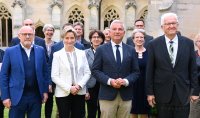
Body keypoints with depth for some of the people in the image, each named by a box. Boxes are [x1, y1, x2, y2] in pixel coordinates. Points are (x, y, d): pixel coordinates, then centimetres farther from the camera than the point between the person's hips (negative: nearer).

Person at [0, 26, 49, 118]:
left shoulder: (40, 50, 5)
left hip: (36, 95, 2)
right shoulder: (10, 51, -2)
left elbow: (45, 72, 9)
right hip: (17, 96, -2)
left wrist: (45, 91, 5)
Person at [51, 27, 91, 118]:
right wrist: (69, 88, -14)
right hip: (63, 93, -2)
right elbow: (54, 76, -6)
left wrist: (79, 85, -10)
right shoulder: (57, 55, -1)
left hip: (79, 92, 3)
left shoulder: (81, 53, 8)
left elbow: (87, 73, 6)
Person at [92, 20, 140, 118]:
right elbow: (95, 70, -1)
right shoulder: (101, 49, 3)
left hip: (126, 96, 2)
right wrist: (109, 81, -15)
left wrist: (126, 81, -12)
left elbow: (136, 72, 7)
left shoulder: (131, 50, 9)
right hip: (107, 95, -2)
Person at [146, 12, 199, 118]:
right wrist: (149, 92, -2)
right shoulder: (153, 44, -2)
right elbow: (149, 70, -1)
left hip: (183, 94, 1)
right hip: (162, 93, -1)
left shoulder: (188, 43, 1)